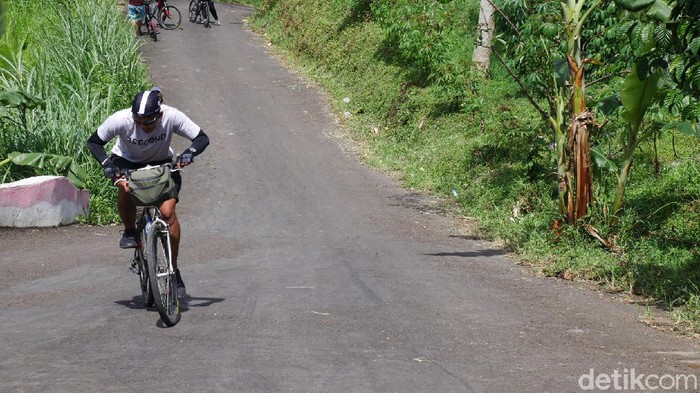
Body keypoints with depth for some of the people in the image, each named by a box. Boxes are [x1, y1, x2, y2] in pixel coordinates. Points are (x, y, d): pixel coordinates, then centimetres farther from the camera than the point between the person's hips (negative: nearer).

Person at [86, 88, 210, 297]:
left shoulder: (172, 117, -30)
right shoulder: (121, 119, -31)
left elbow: (202, 138, -21)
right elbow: (94, 142, -16)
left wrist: (189, 153, -41)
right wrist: (106, 163, -33)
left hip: (161, 164, 0)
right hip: (127, 162, 0)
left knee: (167, 211, -19)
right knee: (125, 187, -36)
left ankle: (174, 270, -5)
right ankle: (129, 231, -7)